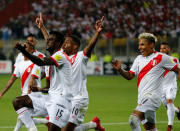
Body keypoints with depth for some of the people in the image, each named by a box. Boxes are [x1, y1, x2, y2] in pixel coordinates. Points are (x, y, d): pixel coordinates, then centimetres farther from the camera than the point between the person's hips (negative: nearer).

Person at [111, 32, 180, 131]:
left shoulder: (161, 58, -4)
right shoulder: (139, 59, 13)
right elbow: (129, 76, 12)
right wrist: (119, 69, -4)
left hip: (152, 96, -7)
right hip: (142, 97, 7)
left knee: (133, 119, -23)